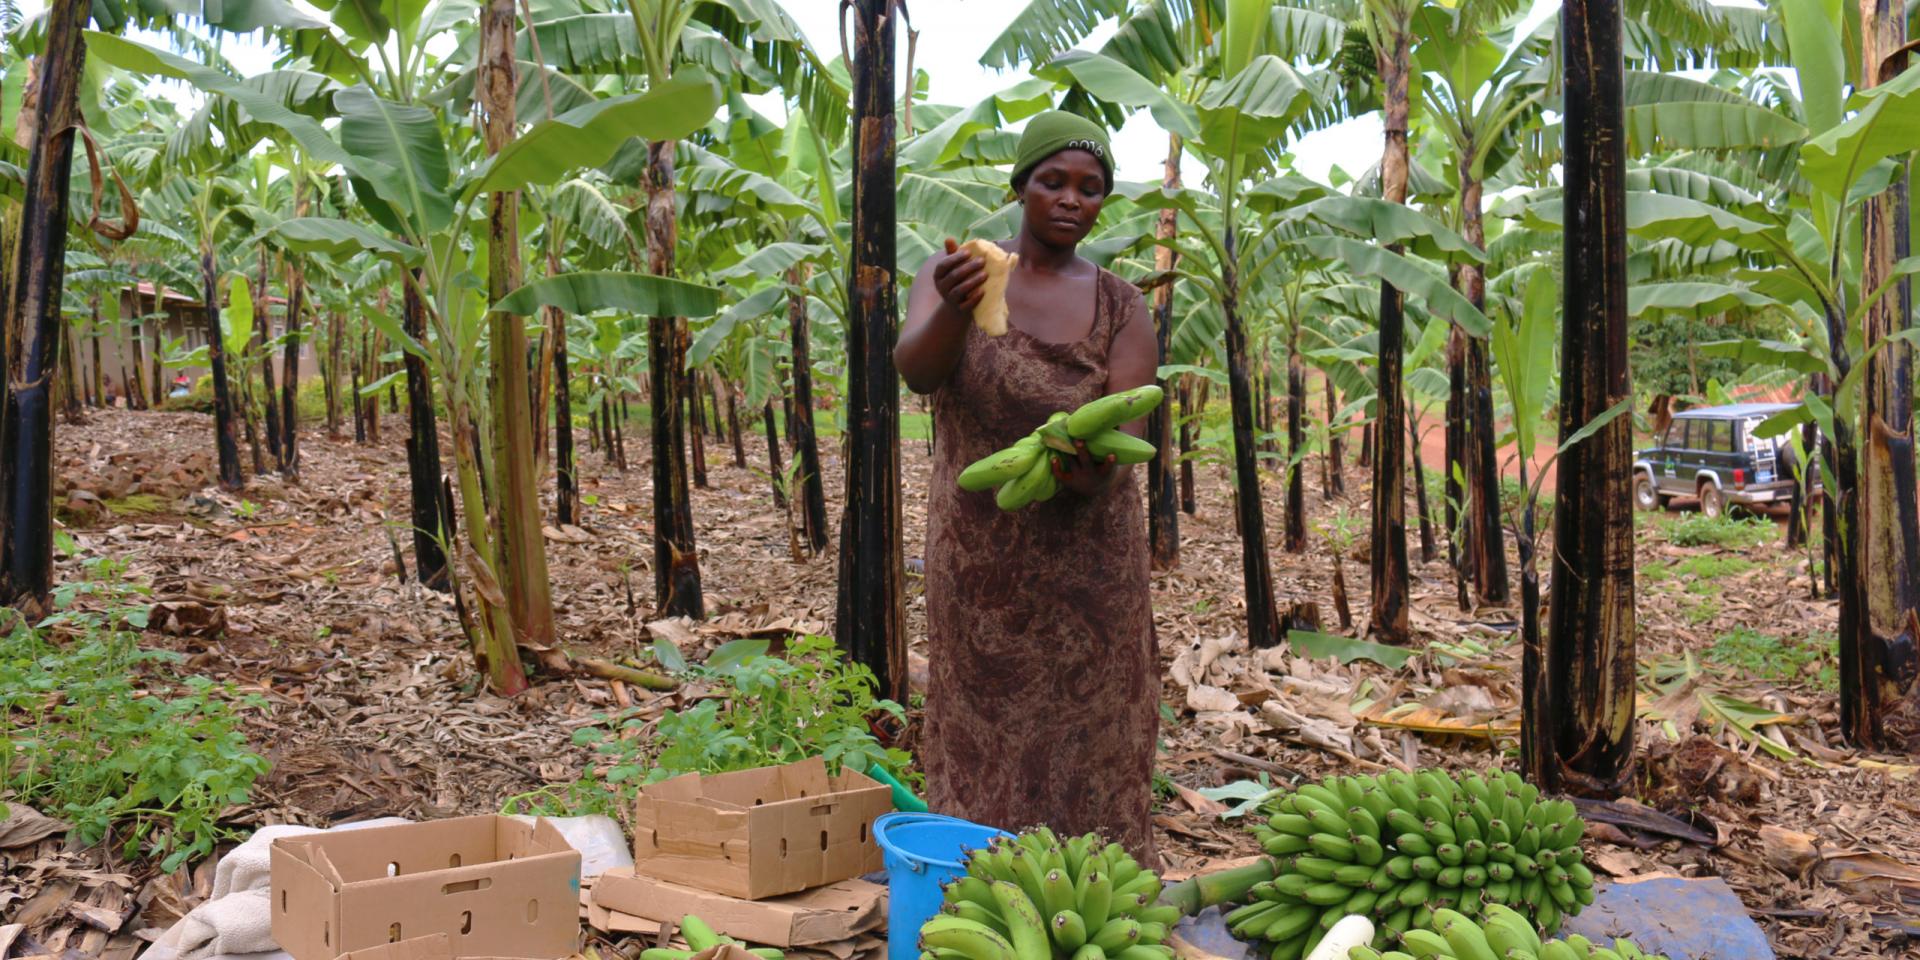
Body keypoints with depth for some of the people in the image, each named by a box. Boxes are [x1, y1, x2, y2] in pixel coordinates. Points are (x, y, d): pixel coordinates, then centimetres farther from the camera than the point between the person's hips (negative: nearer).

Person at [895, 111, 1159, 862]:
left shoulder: (1119, 308, 3)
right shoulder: (955, 275, 1)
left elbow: (1127, 430, -8)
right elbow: (916, 370, -17)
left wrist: (1092, 465, -32)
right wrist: (955, 312, -39)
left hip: (1086, 551, 1)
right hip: (980, 552, -1)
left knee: (1085, 733, 3)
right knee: (987, 734, 2)